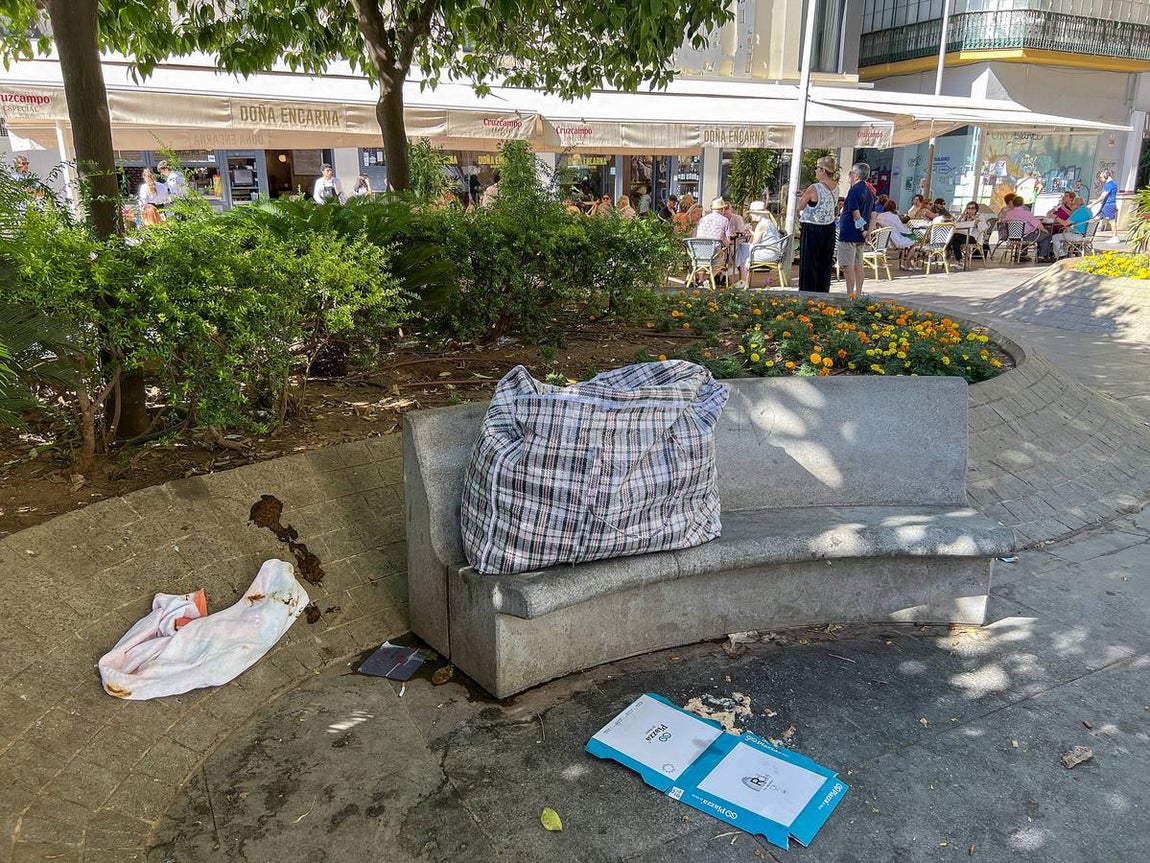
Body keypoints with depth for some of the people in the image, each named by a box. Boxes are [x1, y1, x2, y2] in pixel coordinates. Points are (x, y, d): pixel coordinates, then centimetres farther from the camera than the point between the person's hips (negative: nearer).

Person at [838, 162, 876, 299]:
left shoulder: (855, 190, -13)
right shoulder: (869, 192, 15)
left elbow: (856, 214, -19)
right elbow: (873, 216, 12)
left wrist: (862, 230, -10)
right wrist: (868, 232, 7)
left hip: (849, 235, -9)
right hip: (861, 236, 9)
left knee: (847, 265, -6)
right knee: (858, 265, 13)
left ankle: (850, 294, -8)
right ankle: (858, 293, 16)